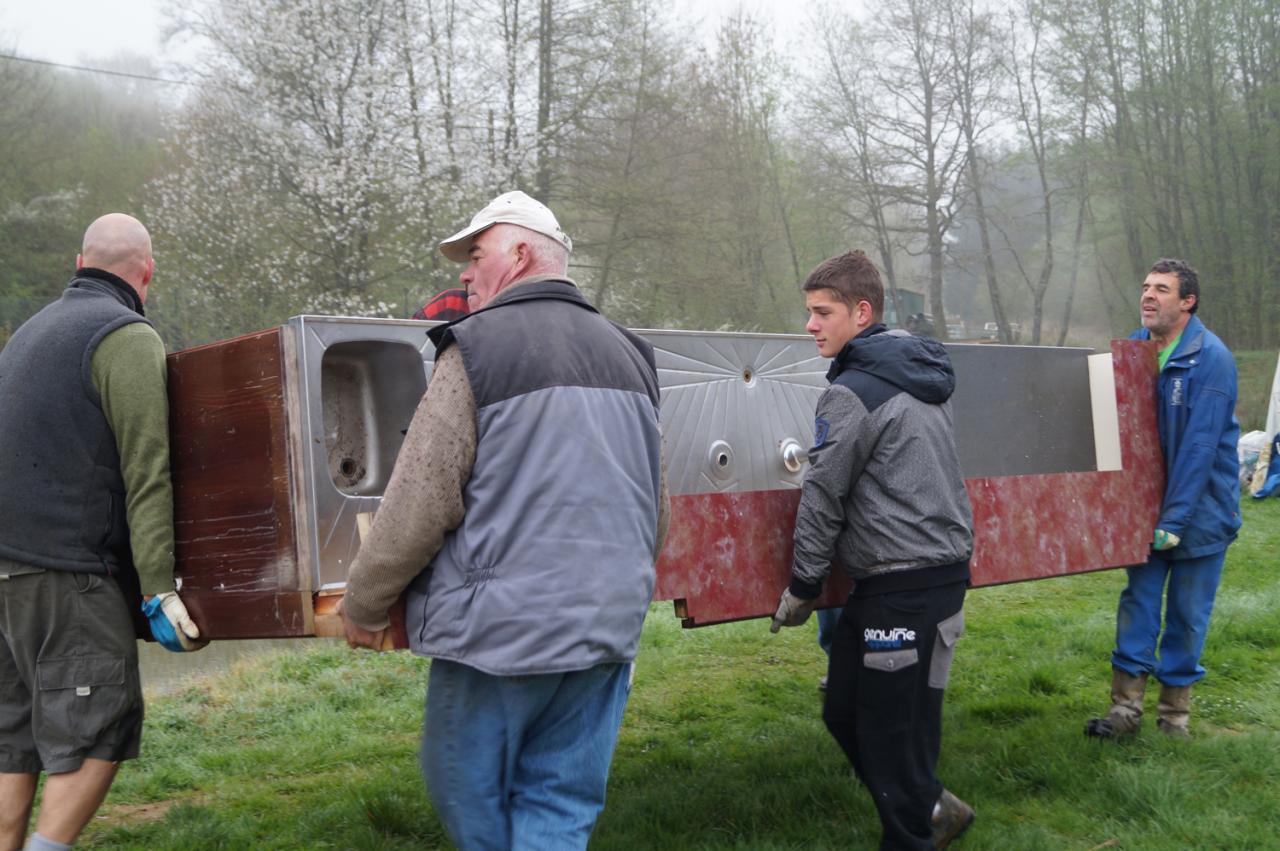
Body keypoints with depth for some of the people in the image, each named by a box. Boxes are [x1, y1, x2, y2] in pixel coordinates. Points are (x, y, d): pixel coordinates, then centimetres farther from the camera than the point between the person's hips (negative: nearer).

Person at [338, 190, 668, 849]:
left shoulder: (478, 347, -8)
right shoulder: (629, 356, 14)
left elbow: (421, 500, -12)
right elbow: (656, 509, 19)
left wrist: (362, 605, 1)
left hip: (499, 626, -6)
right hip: (609, 626, 6)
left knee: (469, 795, 12)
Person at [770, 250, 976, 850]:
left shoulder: (853, 391, -13)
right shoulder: (922, 378, 15)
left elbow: (823, 499, -9)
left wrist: (802, 587, 2)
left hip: (901, 586, -10)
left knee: (891, 727, 1)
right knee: (845, 711, 16)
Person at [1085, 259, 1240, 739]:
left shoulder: (1211, 359, -17)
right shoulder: (1134, 349, 1)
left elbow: (1200, 447, -20)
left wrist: (1175, 519, -22)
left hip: (1200, 507, -5)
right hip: (1147, 502, 5)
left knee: (1187, 611, 5)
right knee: (1138, 600, 4)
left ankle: (1175, 712, 19)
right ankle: (1126, 707, 10)